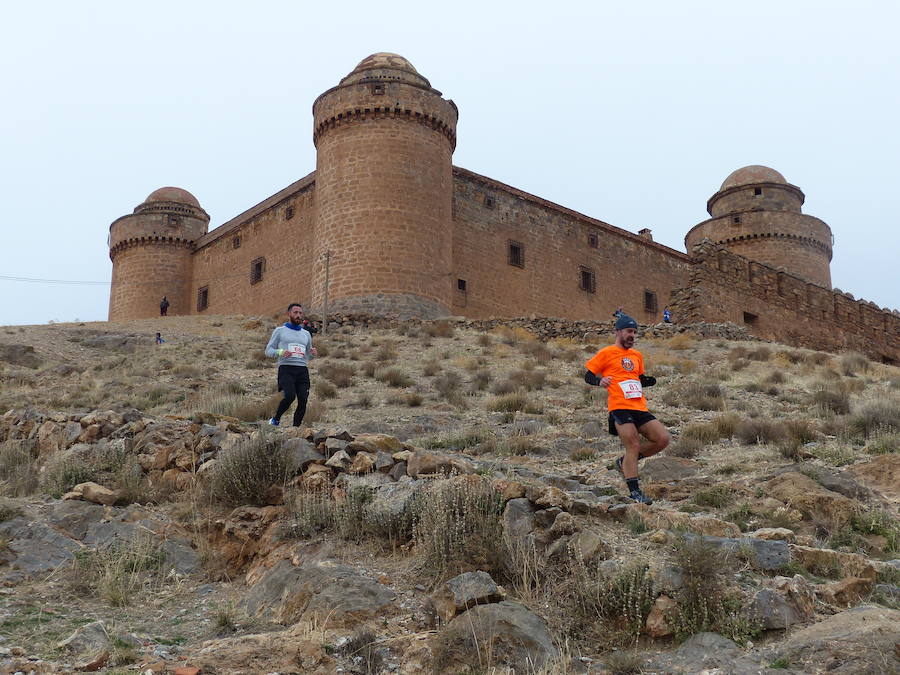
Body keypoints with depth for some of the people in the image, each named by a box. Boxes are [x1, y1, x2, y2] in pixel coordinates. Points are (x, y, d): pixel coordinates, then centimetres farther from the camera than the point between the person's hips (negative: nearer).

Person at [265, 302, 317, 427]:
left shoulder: (306, 334, 23)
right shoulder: (279, 331, 11)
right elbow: (268, 351, 8)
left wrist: (312, 353, 3)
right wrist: (280, 352, -12)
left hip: (302, 370, 4)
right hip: (286, 369, -4)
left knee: (303, 401, -9)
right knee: (290, 396, -24)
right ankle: (275, 420, -1)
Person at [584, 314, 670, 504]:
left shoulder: (637, 355, 22)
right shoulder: (606, 353, 2)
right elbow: (588, 376, 2)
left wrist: (649, 381, 9)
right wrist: (600, 381, -19)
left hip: (640, 408, 7)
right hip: (620, 408, -7)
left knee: (663, 439, -3)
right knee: (633, 445, -13)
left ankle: (625, 462, 13)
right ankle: (634, 492, -5)